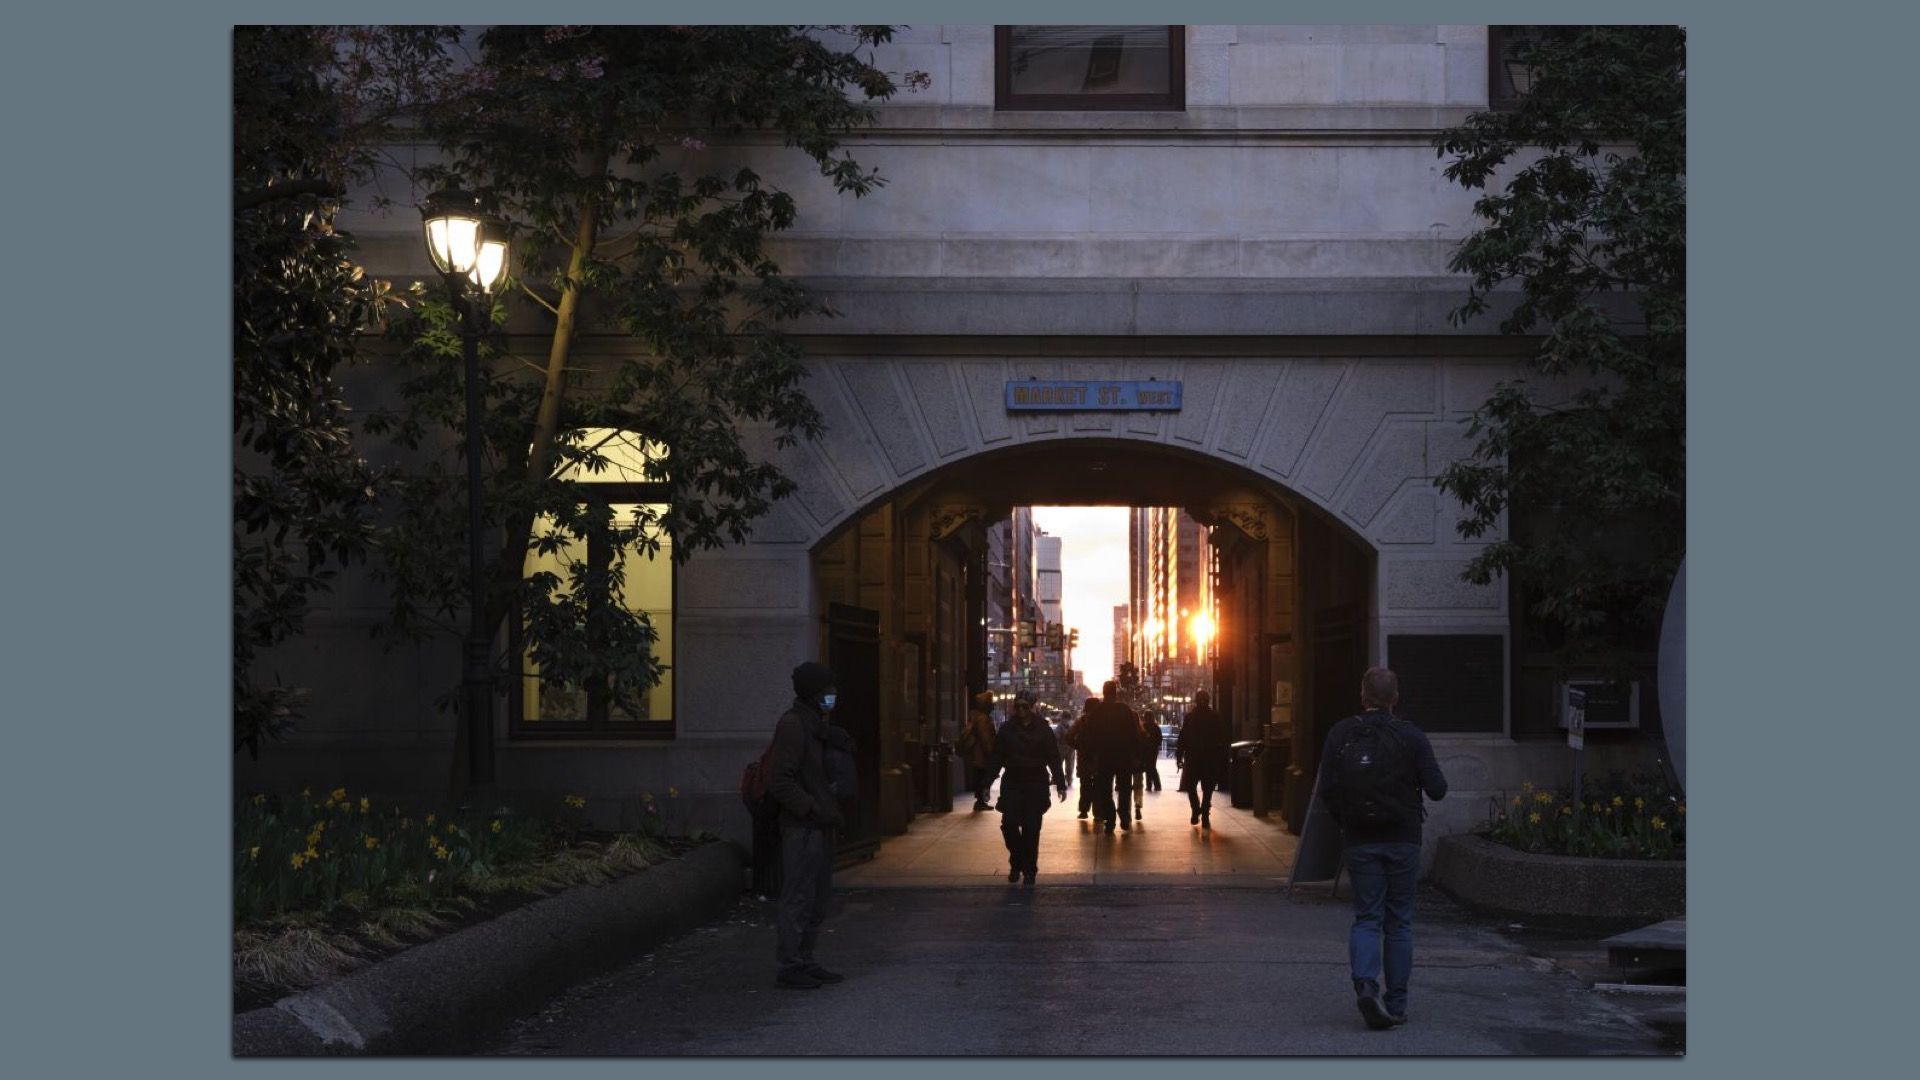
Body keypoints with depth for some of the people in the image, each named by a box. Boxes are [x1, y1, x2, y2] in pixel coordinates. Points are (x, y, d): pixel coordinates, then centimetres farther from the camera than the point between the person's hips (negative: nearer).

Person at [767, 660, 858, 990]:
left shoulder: (815, 725, 17)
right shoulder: (792, 725, -14)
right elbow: (779, 780, -20)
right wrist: (814, 809, -21)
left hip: (819, 826, 10)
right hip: (802, 827, -10)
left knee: (817, 898, 15)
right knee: (798, 898, -6)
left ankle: (804, 962, 22)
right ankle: (789, 967, -2)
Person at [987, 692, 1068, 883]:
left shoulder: (1042, 729, 0)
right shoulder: (1007, 729, 3)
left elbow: (1053, 758, 2)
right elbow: (997, 757, 5)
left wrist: (1060, 785, -2)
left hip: (1036, 785, -1)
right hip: (1012, 784, 1)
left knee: (1031, 828, -1)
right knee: (1009, 824, -10)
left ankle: (1029, 869, 9)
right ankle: (1016, 862, 11)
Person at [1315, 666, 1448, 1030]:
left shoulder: (1340, 735, -2)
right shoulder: (1411, 737, -7)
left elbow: (1326, 789, -4)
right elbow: (1437, 789, -9)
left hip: (1359, 841, 1)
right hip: (1402, 839, -1)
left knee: (1366, 918, 6)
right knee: (1398, 923, 9)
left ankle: (1365, 983, -19)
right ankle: (1396, 1004, 11)